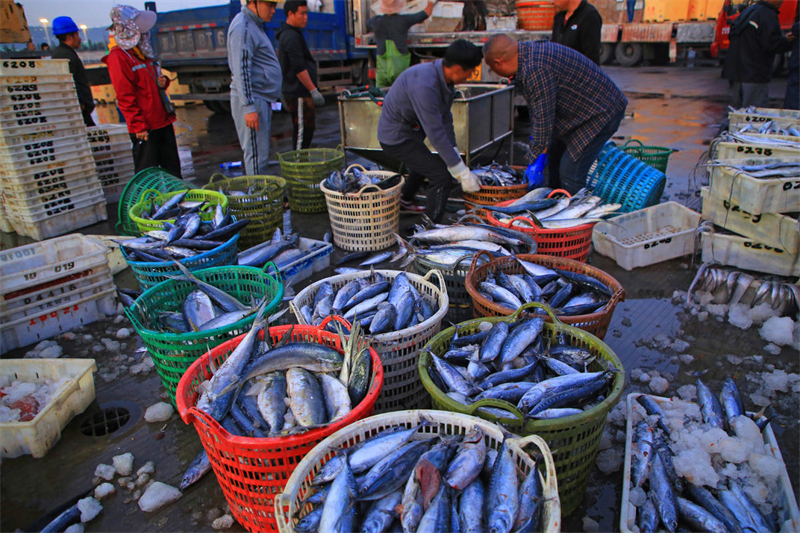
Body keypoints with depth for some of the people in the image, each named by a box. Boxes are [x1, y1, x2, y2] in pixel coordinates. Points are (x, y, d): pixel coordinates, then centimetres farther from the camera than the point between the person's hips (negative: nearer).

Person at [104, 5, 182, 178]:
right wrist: (138, 125, -18)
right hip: (145, 127, -8)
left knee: (173, 168, 14)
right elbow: (125, 96, -15)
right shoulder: (118, 57, -10)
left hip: (163, 121, 8)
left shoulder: (143, 53, 15)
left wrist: (163, 82, 3)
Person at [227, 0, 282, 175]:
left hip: (262, 100, 10)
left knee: (262, 155, 13)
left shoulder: (254, 25, 20)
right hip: (251, 101, -10)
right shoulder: (242, 27, -13)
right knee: (257, 156, -8)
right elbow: (241, 71, -20)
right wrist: (249, 107, -24)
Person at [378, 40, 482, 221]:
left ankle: (405, 200, 61)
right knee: (442, 176, -16)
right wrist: (462, 173, -27)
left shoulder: (445, 79, -3)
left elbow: (445, 119, 4)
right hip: (396, 138, -10)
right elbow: (435, 133, -32)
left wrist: (455, 157, 0)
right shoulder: (425, 85, -33)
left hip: (410, 129, 10)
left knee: (423, 162, 35)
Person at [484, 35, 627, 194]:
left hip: (602, 112, -11)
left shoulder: (536, 69, -29)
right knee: (555, 156, 18)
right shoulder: (529, 51, 4)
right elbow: (537, 109, 10)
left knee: (570, 172, -14)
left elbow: (544, 118, -26)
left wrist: (536, 158, -16)